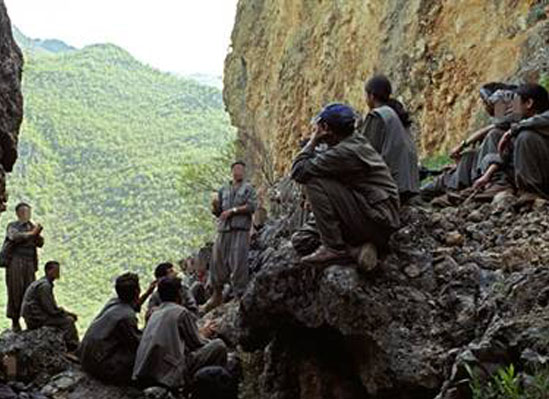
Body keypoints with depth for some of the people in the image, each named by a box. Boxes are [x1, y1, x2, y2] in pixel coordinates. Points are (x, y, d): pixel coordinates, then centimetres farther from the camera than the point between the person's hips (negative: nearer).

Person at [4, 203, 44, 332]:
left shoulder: (32, 226, 16)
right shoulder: (13, 226, 4)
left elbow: (40, 244, 9)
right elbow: (15, 237, -16)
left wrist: (38, 235, -10)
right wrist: (31, 233, -15)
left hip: (30, 263, 4)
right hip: (15, 262, -4)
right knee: (15, 292, -4)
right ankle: (15, 321, 1)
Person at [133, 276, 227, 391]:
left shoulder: (155, 314, 20)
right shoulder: (181, 312, -2)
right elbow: (197, 343, 5)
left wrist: (201, 333, 36)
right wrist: (203, 334, 27)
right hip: (170, 375, -8)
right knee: (219, 346, 0)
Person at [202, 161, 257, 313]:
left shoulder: (248, 188, 10)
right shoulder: (223, 190, 21)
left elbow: (252, 206, -4)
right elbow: (217, 212, 19)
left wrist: (233, 210, -9)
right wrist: (215, 206, -4)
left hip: (240, 230, -4)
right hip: (224, 229, 4)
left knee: (238, 263, -10)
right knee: (218, 262, 0)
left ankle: (240, 294, -9)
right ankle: (217, 294, 8)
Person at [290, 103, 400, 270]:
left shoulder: (344, 152, -18)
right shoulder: (357, 140, 11)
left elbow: (298, 171, -15)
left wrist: (313, 141, -5)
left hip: (376, 218, -10)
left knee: (314, 182, -16)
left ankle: (333, 247, -11)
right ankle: (358, 248, 3)